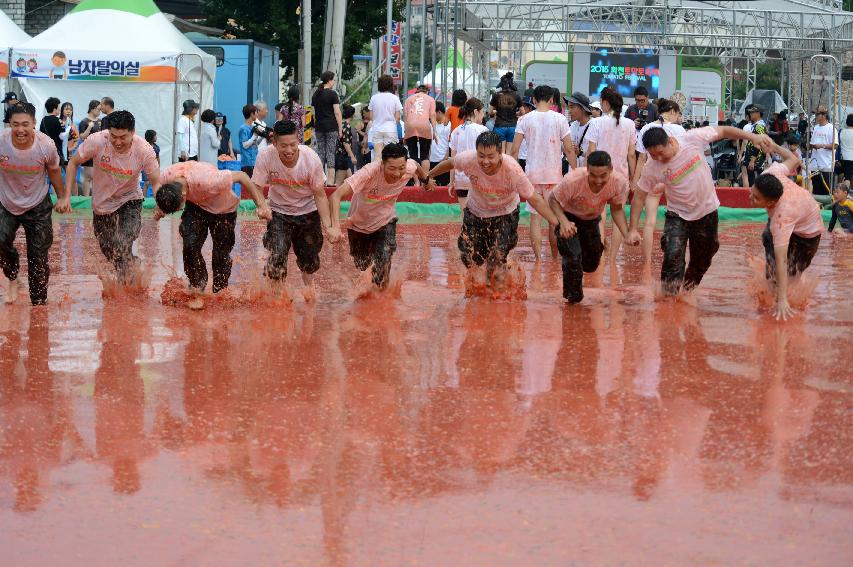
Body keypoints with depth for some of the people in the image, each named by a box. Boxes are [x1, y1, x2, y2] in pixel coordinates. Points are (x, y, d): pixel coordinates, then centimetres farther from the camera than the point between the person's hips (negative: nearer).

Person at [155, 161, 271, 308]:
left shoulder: (207, 181, -44)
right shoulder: (166, 177, -28)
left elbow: (241, 176, -31)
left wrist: (261, 205, -30)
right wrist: (160, 210, -8)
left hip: (223, 209, -3)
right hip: (196, 206, 3)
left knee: (221, 253, 1)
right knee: (190, 245, -16)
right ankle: (197, 292, 0)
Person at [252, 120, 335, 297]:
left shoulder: (311, 158, -27)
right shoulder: (266, 157, -27)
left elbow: (319, 194, -16)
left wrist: (327, 223, -24)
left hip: (308, 211, 1)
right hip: (279, 211, -1)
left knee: (309, 254, 12)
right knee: (277, 253, -17)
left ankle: (308, 281, 45)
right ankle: (278, 292, 5)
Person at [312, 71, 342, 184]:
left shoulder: (316, 94, 11)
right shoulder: (332, 94, -7)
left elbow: (314, 114, 14)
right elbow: (337, 113, -10)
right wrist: (340, 129, -6)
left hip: (318, 127, 5)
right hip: (331, 127, -5)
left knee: (320, 152, 8)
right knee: (331, 153, -5)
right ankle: (330, 180, -8)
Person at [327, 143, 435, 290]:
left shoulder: (409, 168, -27)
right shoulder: (369, 172, -41)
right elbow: (336, 196, -47)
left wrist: (426, 180, 22)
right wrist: (335, 227, -59)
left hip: (385, 222, 2)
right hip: (359, 224, -2)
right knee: (361, 265, 16)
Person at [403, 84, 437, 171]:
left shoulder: (409, 99, 24)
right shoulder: (430, 99, 21)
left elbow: (405, 115, 15)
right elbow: (432, 115, 8)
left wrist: (405, 132, 12)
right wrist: (434, 131, 4)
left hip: (410, 126, 1)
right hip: (424, 126, -1)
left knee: (412, 155, 3)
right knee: (425, 156, 2)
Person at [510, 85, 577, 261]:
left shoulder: (525, 119, 0)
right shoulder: (559, 119, -3)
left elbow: (514, 149, -3)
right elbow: (569, 149, -4)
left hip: (532, 173, 1)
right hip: (554, 174, -1)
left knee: (535, 216, 5)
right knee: (555, 217, 9)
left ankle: (538, 258, 0)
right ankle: (555, 257, 16)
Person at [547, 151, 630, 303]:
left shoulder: (620, 182, -31)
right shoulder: (572, 180, -42)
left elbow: (617, 209, -12)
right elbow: (553, 199, -23)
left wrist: (627, 234, -26)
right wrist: (563, 222, -40)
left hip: (592, 220, 4)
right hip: (567, 217, -4)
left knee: (591, 264, 12)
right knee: (573, 257, -21)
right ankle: (573, 296, 6)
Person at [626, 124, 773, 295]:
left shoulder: (693, 139, -22)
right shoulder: (652, 167, -20)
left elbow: (722, 131, -9)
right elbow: (639, 196, -11)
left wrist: (752, 137, -13)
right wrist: (633, 230, -15)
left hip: (707, 212, 2)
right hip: (678, 216, -2)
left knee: (701, 260, 13)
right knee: (673, 256, -21)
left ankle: (687, 291, 35)